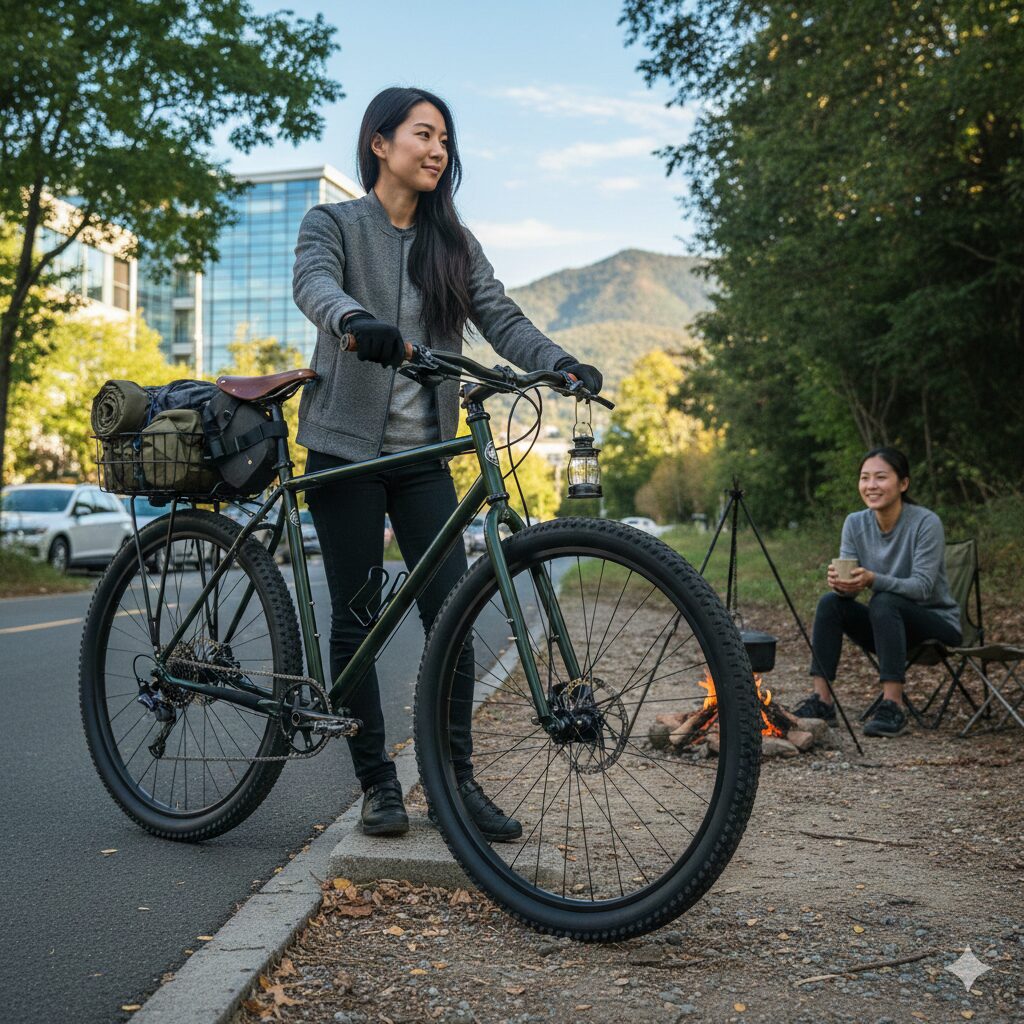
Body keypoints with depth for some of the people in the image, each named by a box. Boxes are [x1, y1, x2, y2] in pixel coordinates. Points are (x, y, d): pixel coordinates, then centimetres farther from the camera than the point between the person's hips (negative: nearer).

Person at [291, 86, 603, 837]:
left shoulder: (452, 241, 14)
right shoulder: (334, 223, 2)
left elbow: (500, 317, 2)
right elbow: (313, 281, -20)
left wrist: (561, 362, -18)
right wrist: (354, 317, -43)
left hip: (423, 451, 3)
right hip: (346, 445, -3)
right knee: (356, 619, 1)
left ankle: (456, 779, 8)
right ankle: (378, 782, 13)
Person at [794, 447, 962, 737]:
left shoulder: (926, 523, -19)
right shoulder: (855, 523, -4)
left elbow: (922, 586, -25)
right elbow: (850, 584, -8)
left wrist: (872, 580, -42)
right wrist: (839, 583, -33)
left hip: (937, 624, -5)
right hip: (886, 627, 5)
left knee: (884, 602, -33)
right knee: (831, 602, -19)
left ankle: (893, 706, -32)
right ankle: (821, 700, -18)